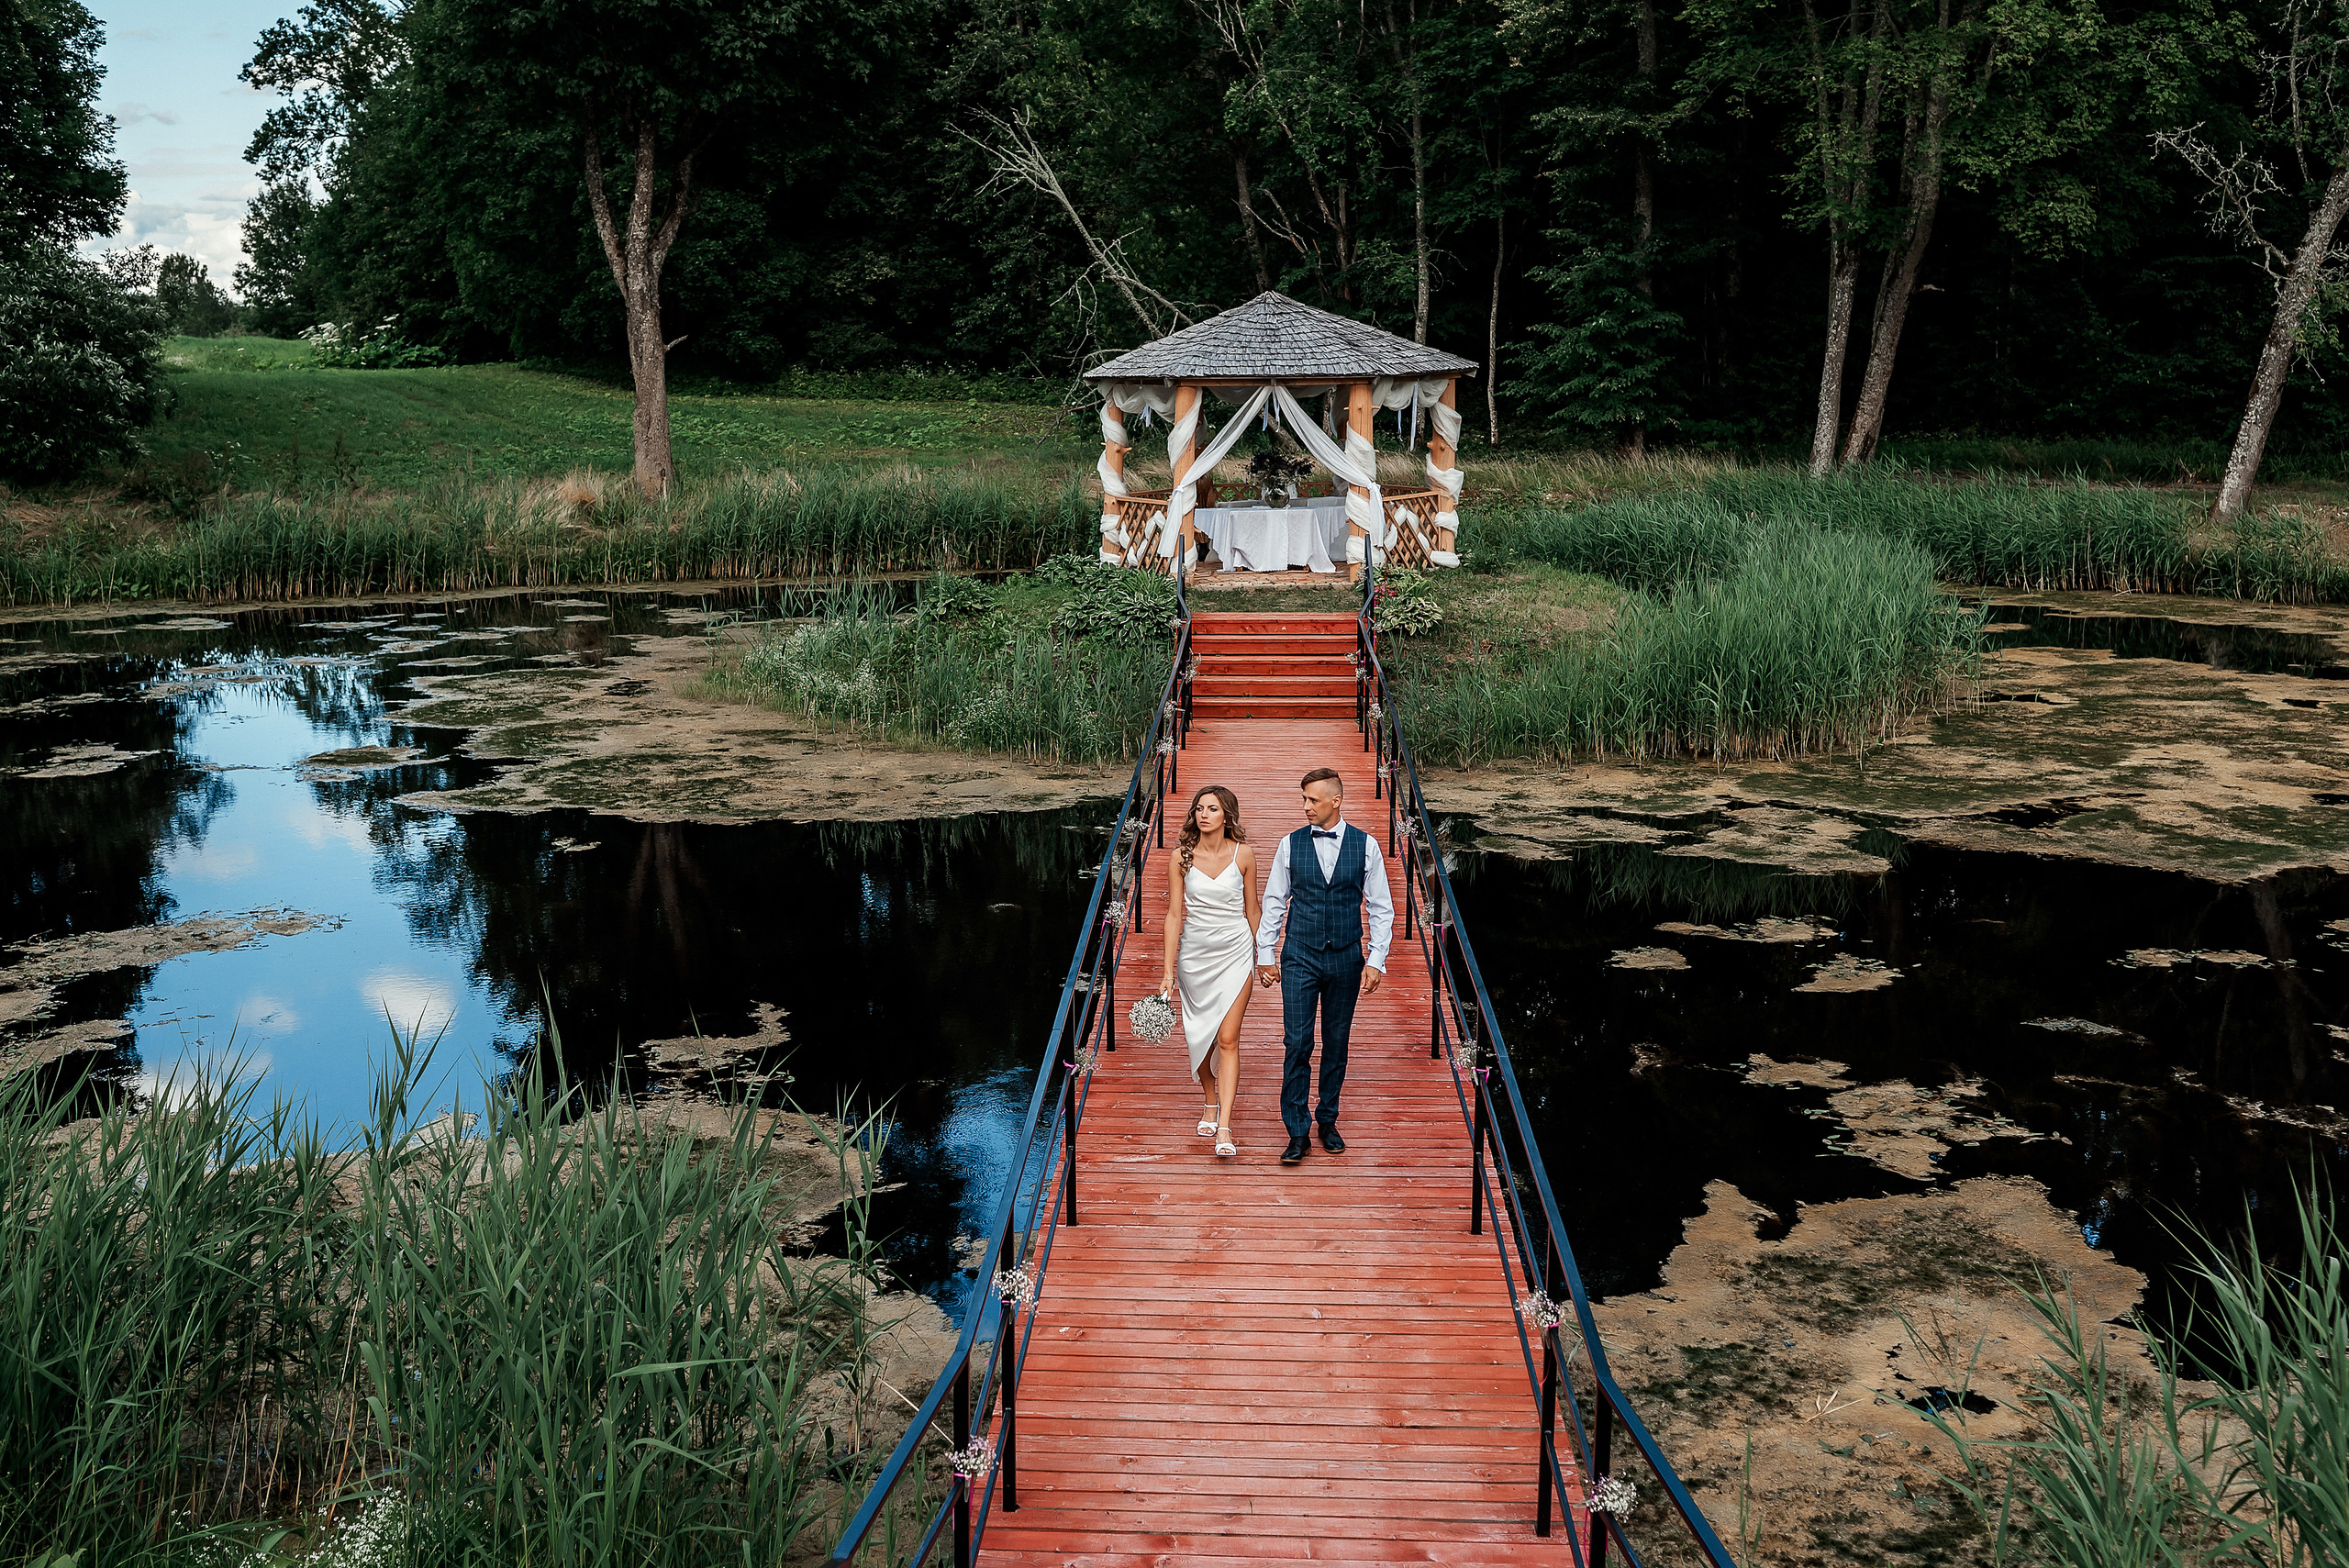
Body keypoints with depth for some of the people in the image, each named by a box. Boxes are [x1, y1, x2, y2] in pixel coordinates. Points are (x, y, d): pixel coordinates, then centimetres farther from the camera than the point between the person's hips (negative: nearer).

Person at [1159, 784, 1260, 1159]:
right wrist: (1169, 970, -5)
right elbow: (1174, 914, -3)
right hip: (1194, 951, 1)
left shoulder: (1243, 854, -4)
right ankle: (1210, 1102, 37)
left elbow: (1251, 908, 6)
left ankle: (1224, 1127, -9)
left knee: (1228, 1039, -7)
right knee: (1200, 1035, 12)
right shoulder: (1181, 858, -4)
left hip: (1235, 951, -1)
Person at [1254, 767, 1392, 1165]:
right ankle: (1298, 1132, 1)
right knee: (1297, 1042, -5)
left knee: (1337, 1042, 9)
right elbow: (1273, 902, 6)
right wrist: (1264, 956, 4)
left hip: (1346, 957, 1)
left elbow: (1381, 908, 2)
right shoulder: (1291, 844, 0)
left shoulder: (1366, 845, -1)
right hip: (1300, 956, 0)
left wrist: (1376, 961, -4)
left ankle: (1328, 1120, 24)